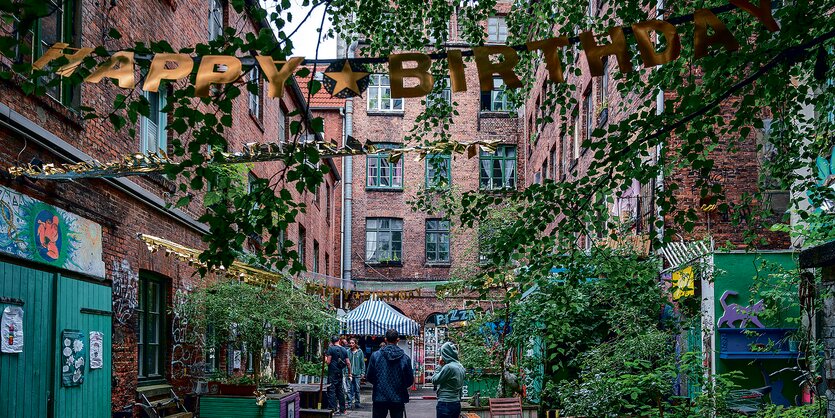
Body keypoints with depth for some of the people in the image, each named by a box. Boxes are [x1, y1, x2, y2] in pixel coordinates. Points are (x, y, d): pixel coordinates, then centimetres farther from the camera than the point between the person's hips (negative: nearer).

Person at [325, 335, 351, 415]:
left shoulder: (331, 348, -8)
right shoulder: (344, 350, 9)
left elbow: (328, 362, -12)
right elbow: (348, 363, 9)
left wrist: (325, 357, 8)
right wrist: (350, 373, 18)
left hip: (332, 373, -6)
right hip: (340, 373, 6)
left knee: (331, 390, -4)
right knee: (340, 391, 13)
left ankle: (333, 409, -11)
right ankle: (342, 409, 18)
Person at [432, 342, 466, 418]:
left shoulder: (448, 367, -18)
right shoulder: (461, 367, 9)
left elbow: (434, 381, -9)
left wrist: (440, 366, -2)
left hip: (445, 404, -8)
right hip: (457, 404, 8)